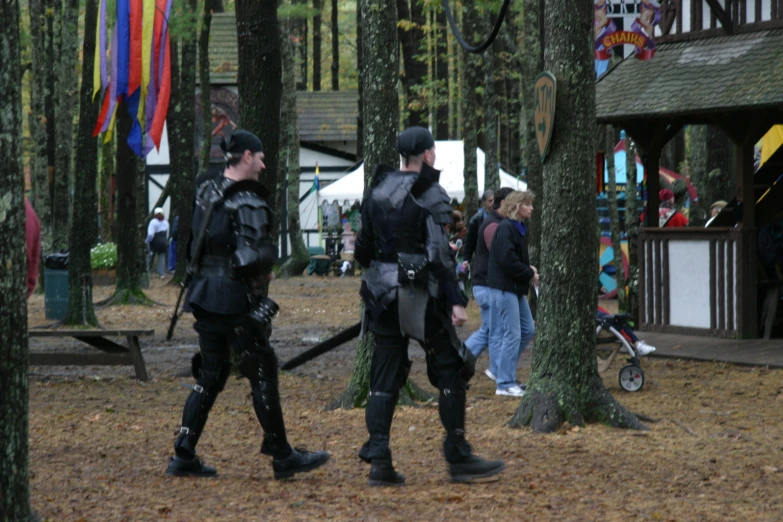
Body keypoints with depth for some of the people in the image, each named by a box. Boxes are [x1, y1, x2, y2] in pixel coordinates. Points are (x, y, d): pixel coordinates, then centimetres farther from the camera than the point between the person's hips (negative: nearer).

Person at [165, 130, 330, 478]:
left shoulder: (207, 193, 9)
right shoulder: (246, 203, -17)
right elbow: (251, 257, -26)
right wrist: (267, 269, -4)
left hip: (205, 296, 8)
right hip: (236, 301, -8)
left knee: (210, 375, 14)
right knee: (262, 375, 2)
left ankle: (184, 456, 11)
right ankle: (283, 458, 8)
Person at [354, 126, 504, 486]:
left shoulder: (377, 192, 10)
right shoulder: (428, 195, -10)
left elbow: (363, 249, 16)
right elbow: (438, 254, -18)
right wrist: (456, 300, -17)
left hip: (383, 293, 6)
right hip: (420, 294, -6)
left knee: (386, 375, 7)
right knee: (450, 369, 4)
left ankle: (378, 460, 0)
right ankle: (458, 458, 5)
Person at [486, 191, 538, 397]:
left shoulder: (519, 228, 15)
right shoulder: (506, 228, -16)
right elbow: (507, 260, -22)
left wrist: (529, 268, 5)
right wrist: (530, 274, -12)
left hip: (516, 287, 10)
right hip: (505, 287, -10)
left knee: (528, 330, 13)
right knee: (512, 335, -8)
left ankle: (504, 367, 23)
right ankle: (505, 384, -3)